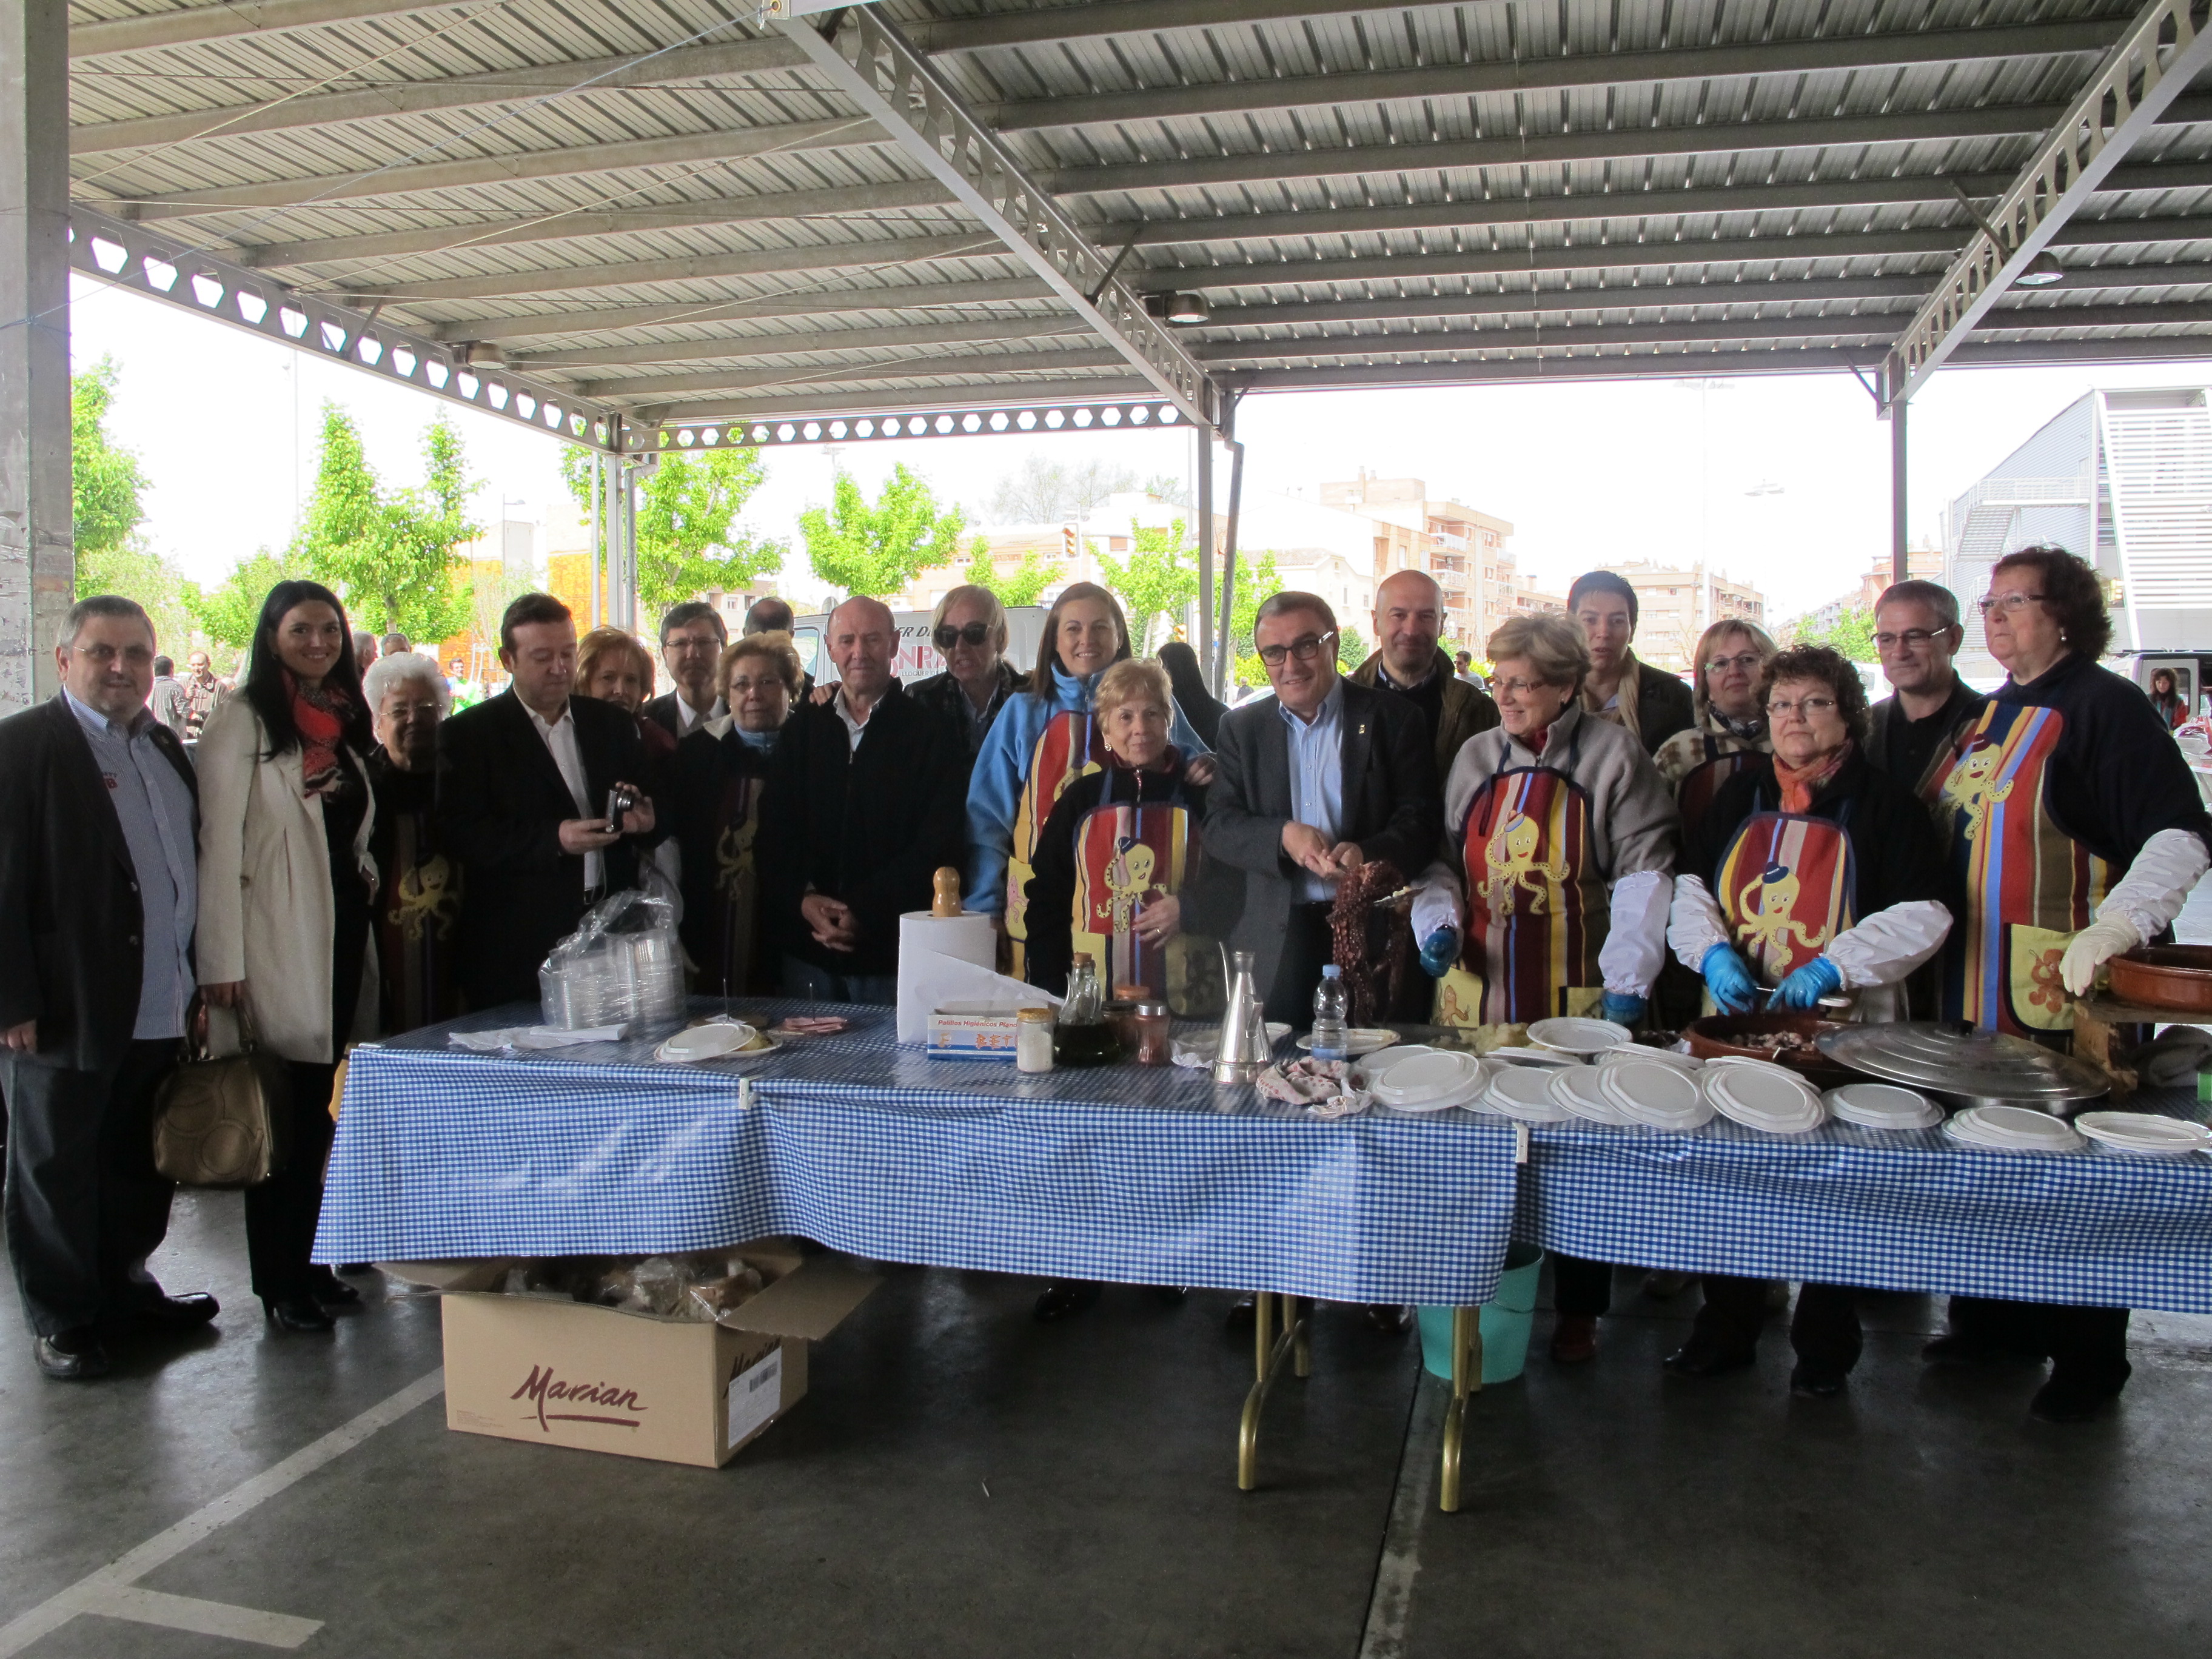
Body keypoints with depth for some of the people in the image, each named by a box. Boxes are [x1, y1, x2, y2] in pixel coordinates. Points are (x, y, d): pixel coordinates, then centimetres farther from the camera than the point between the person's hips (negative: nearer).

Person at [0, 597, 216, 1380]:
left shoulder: (167, 747, 13)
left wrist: (199, 977, 13)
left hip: (160, 1011, 6)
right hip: (68, 1010, -6)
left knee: (139, 1161, 17)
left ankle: (122, 1280, 33)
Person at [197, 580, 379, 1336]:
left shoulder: (344, 721, 15)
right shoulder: (242, 720, -7)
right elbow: (218, 845, -11)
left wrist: (364, 874, 8)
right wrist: (222, 961, -15)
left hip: (342, 932, 7)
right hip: (278, 940, -6)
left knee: (322, 1111, 12)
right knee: (280, 1114, 0)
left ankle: (311, 1262, 23)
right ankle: (280, 1284, 12)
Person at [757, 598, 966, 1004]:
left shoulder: (932, 735, -1)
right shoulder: (803, 729, 11)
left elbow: (937, 844, -8)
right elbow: (773, 831, 8)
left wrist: (865, 911, -14)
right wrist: (802, 899, -10)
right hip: (806, 947, 3)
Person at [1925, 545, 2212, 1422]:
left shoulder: (2104, 706, -11)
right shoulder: (1990, 714, 13)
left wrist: (2110, 932, -32)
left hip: (2070, 990, -7)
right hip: (1979, 985, 7)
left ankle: (2088, 1360, 19)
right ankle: (1996, 1324, 30)